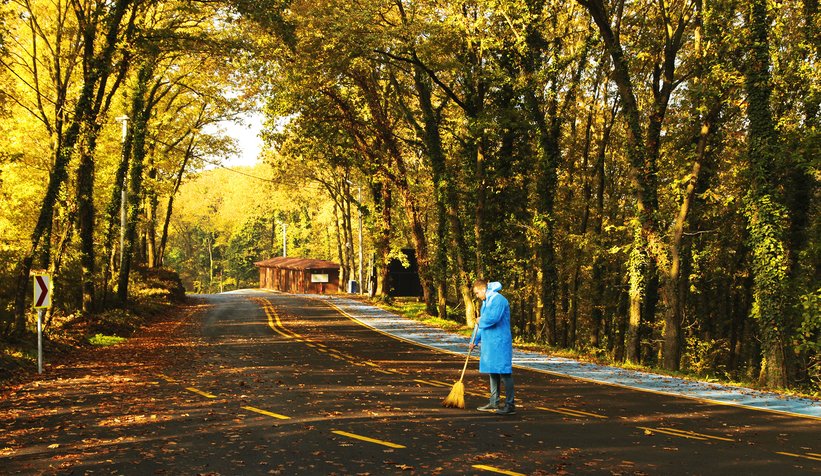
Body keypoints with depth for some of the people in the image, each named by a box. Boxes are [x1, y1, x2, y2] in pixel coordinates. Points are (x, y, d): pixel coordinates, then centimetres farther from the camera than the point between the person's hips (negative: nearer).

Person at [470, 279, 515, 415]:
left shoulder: (498, 299, -14)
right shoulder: (486, 302, 18)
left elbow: (493, 318, -28)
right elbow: (482, 324, 25)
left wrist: (481, 320, -8)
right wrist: (475, 341, 23)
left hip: (500, 343, -10)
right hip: (489, 342, 10)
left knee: (504, 372, -7)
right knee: (492, 372, 15)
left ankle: (510, 405, -3)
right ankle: (494, 403, 24)